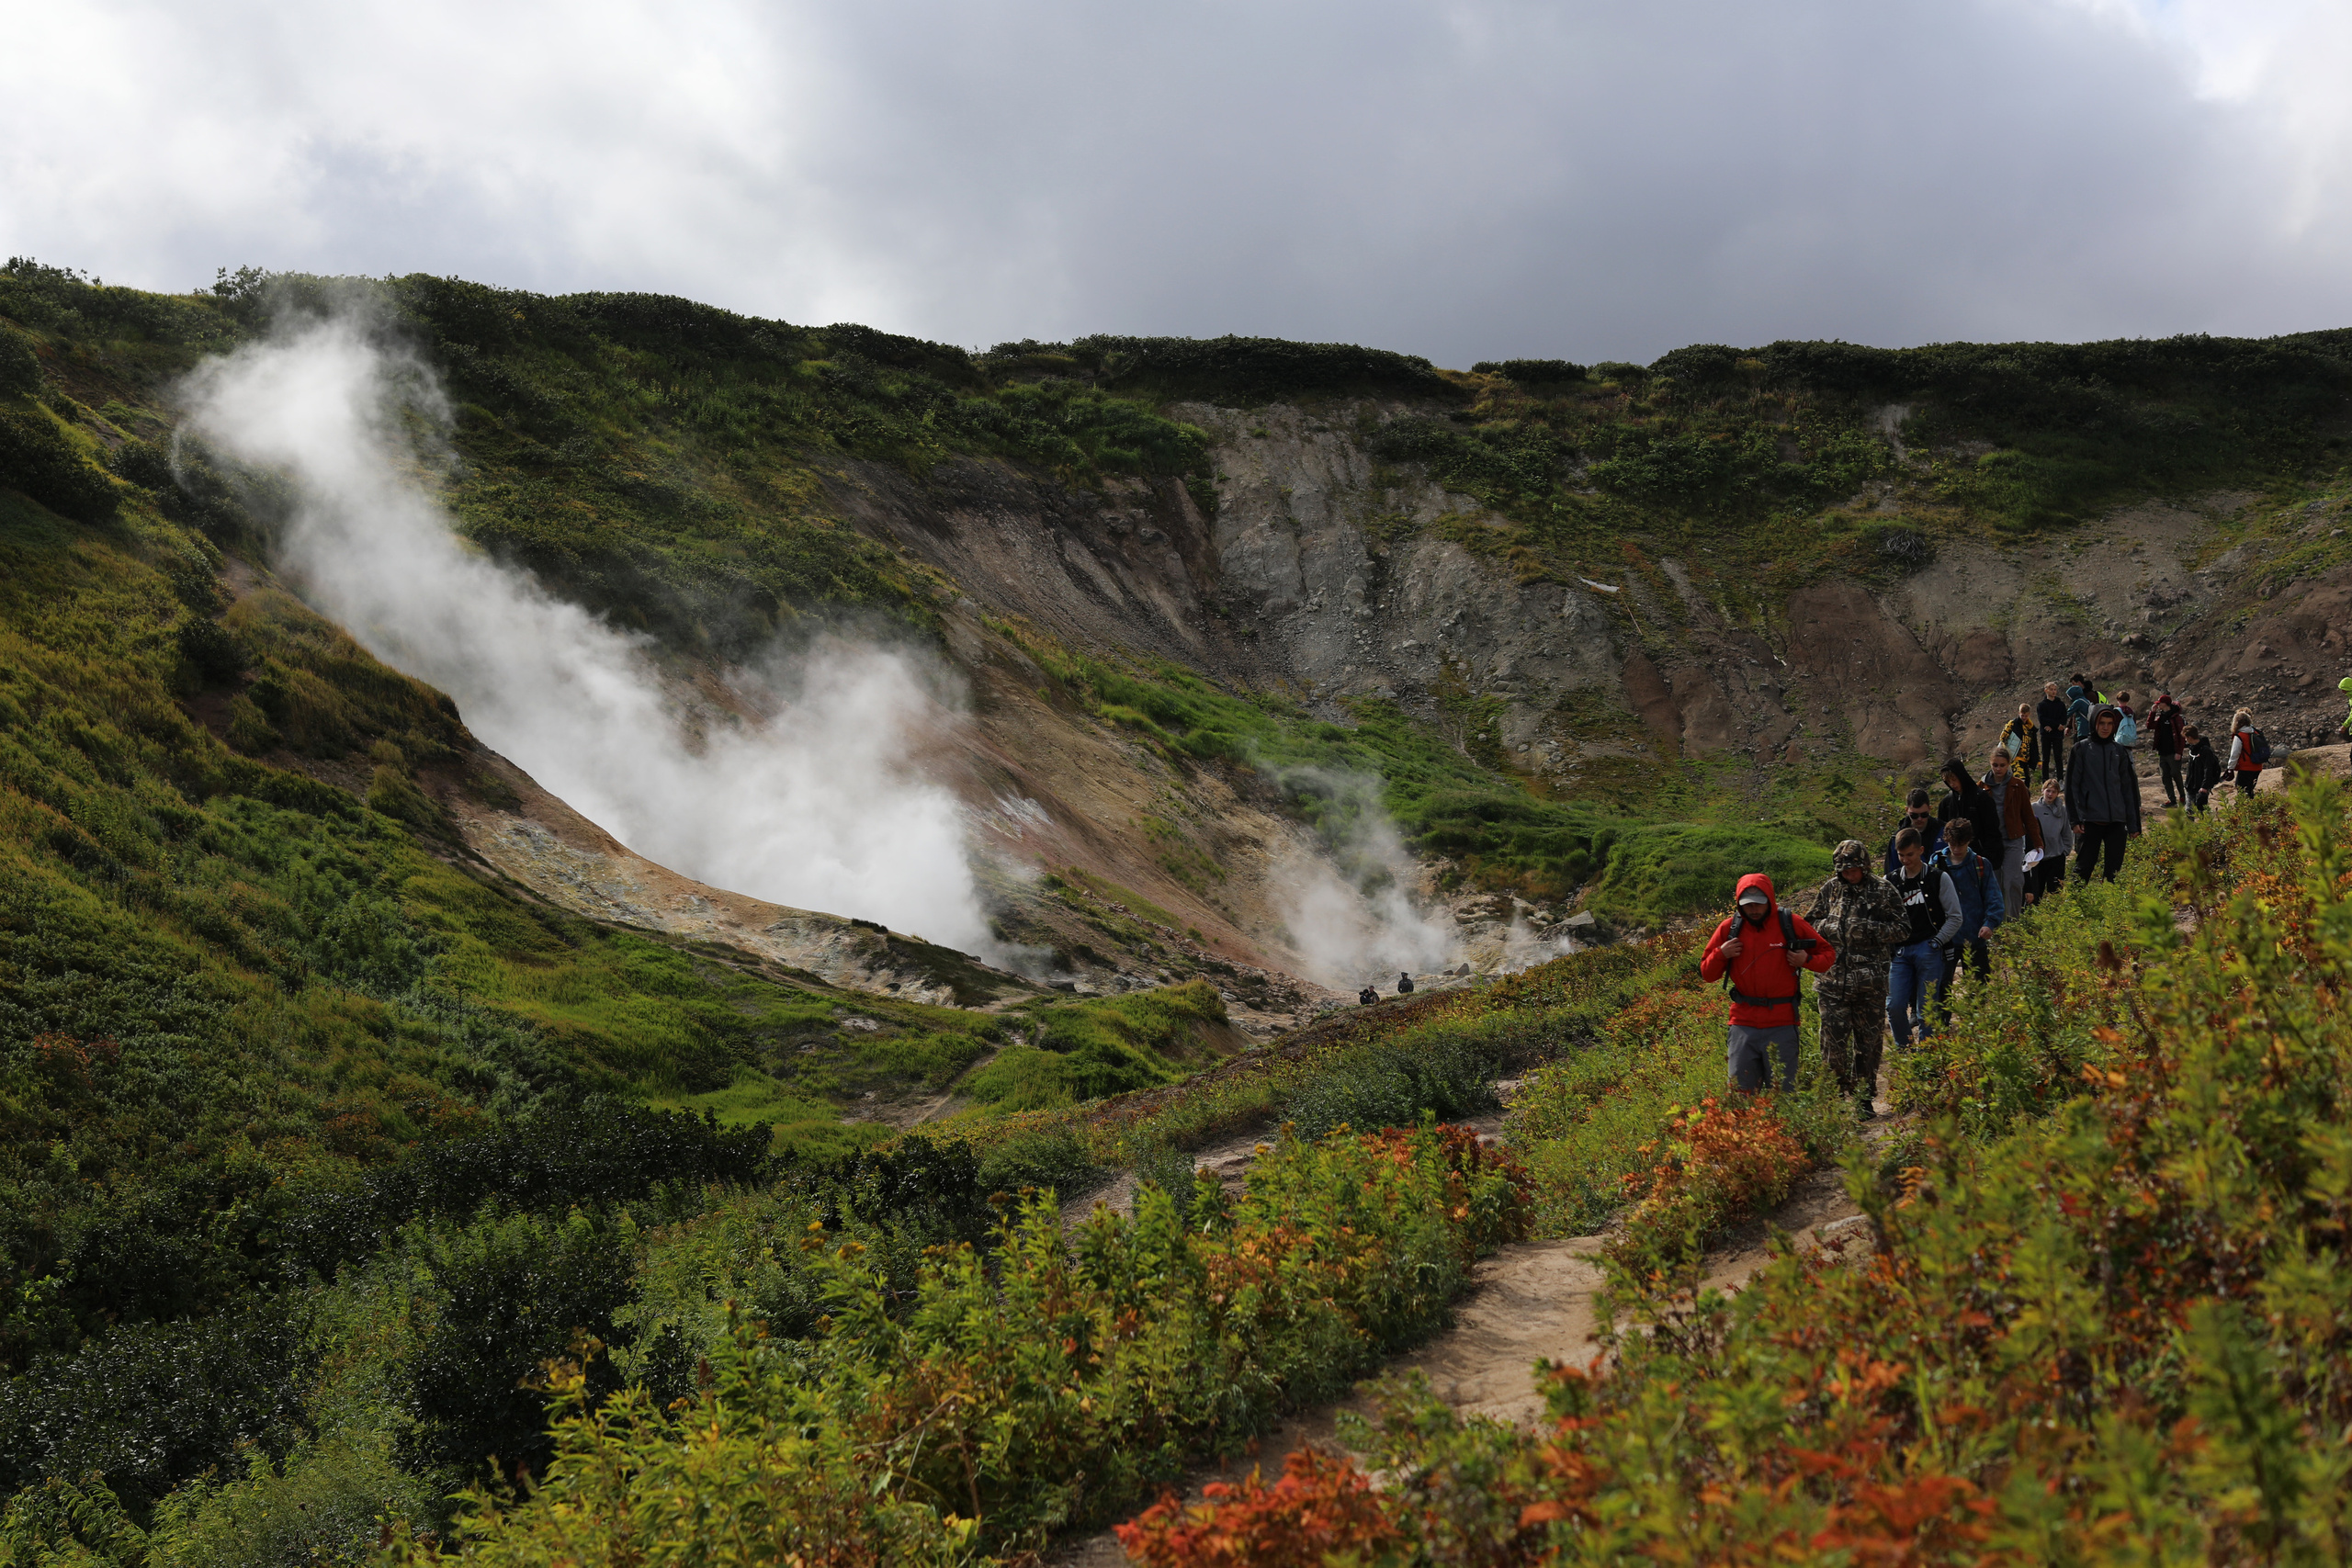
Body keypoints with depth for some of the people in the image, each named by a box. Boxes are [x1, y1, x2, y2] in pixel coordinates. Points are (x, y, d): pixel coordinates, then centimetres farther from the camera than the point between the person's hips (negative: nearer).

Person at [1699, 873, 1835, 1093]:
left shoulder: (1791, 924, 0)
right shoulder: (1729, 928, 4)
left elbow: (1828, 953, 11)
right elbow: (1706, 974, 11)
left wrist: (1807, 960, -9)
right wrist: (1721, 954, -8)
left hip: (1782, 1026, -1)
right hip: (1743, 1024, 1)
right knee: (1741, 1093, 3)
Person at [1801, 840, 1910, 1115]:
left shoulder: (1882, 891, 1)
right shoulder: (1829, 890, 8)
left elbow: (1903, 929, 0)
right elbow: (1810, 924, 16)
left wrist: (1872, 929, -15)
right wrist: (1828, 928, -5)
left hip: (1870, 981, -1)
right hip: (1833, 978, 2)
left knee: (1868, 1042, 5)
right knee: (1833, 1041, -1)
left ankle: (1864, 1098, 17)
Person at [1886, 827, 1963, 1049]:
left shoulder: (1938, 878, 3)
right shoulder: (1891, 882, 10)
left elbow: (1955, 917, 4)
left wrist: (1936, 942, -5)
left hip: (1928, 951, -2)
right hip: (1900, 952, 3)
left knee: (1926, 1010, -2)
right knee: (1894, 1006, -7)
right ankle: (1903, 1050, 15)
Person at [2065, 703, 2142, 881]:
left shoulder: (2120, 752, 11)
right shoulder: (2081, 750, 3)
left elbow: (2129, 788, 13)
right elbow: (2072, 785, 0)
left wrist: (2133, 824, 9)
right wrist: (2074, 819, -8)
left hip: (2117, 821, 3)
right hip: (2090, 820, -3)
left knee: (2114, 869, 3)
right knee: (2083, 868, -3)